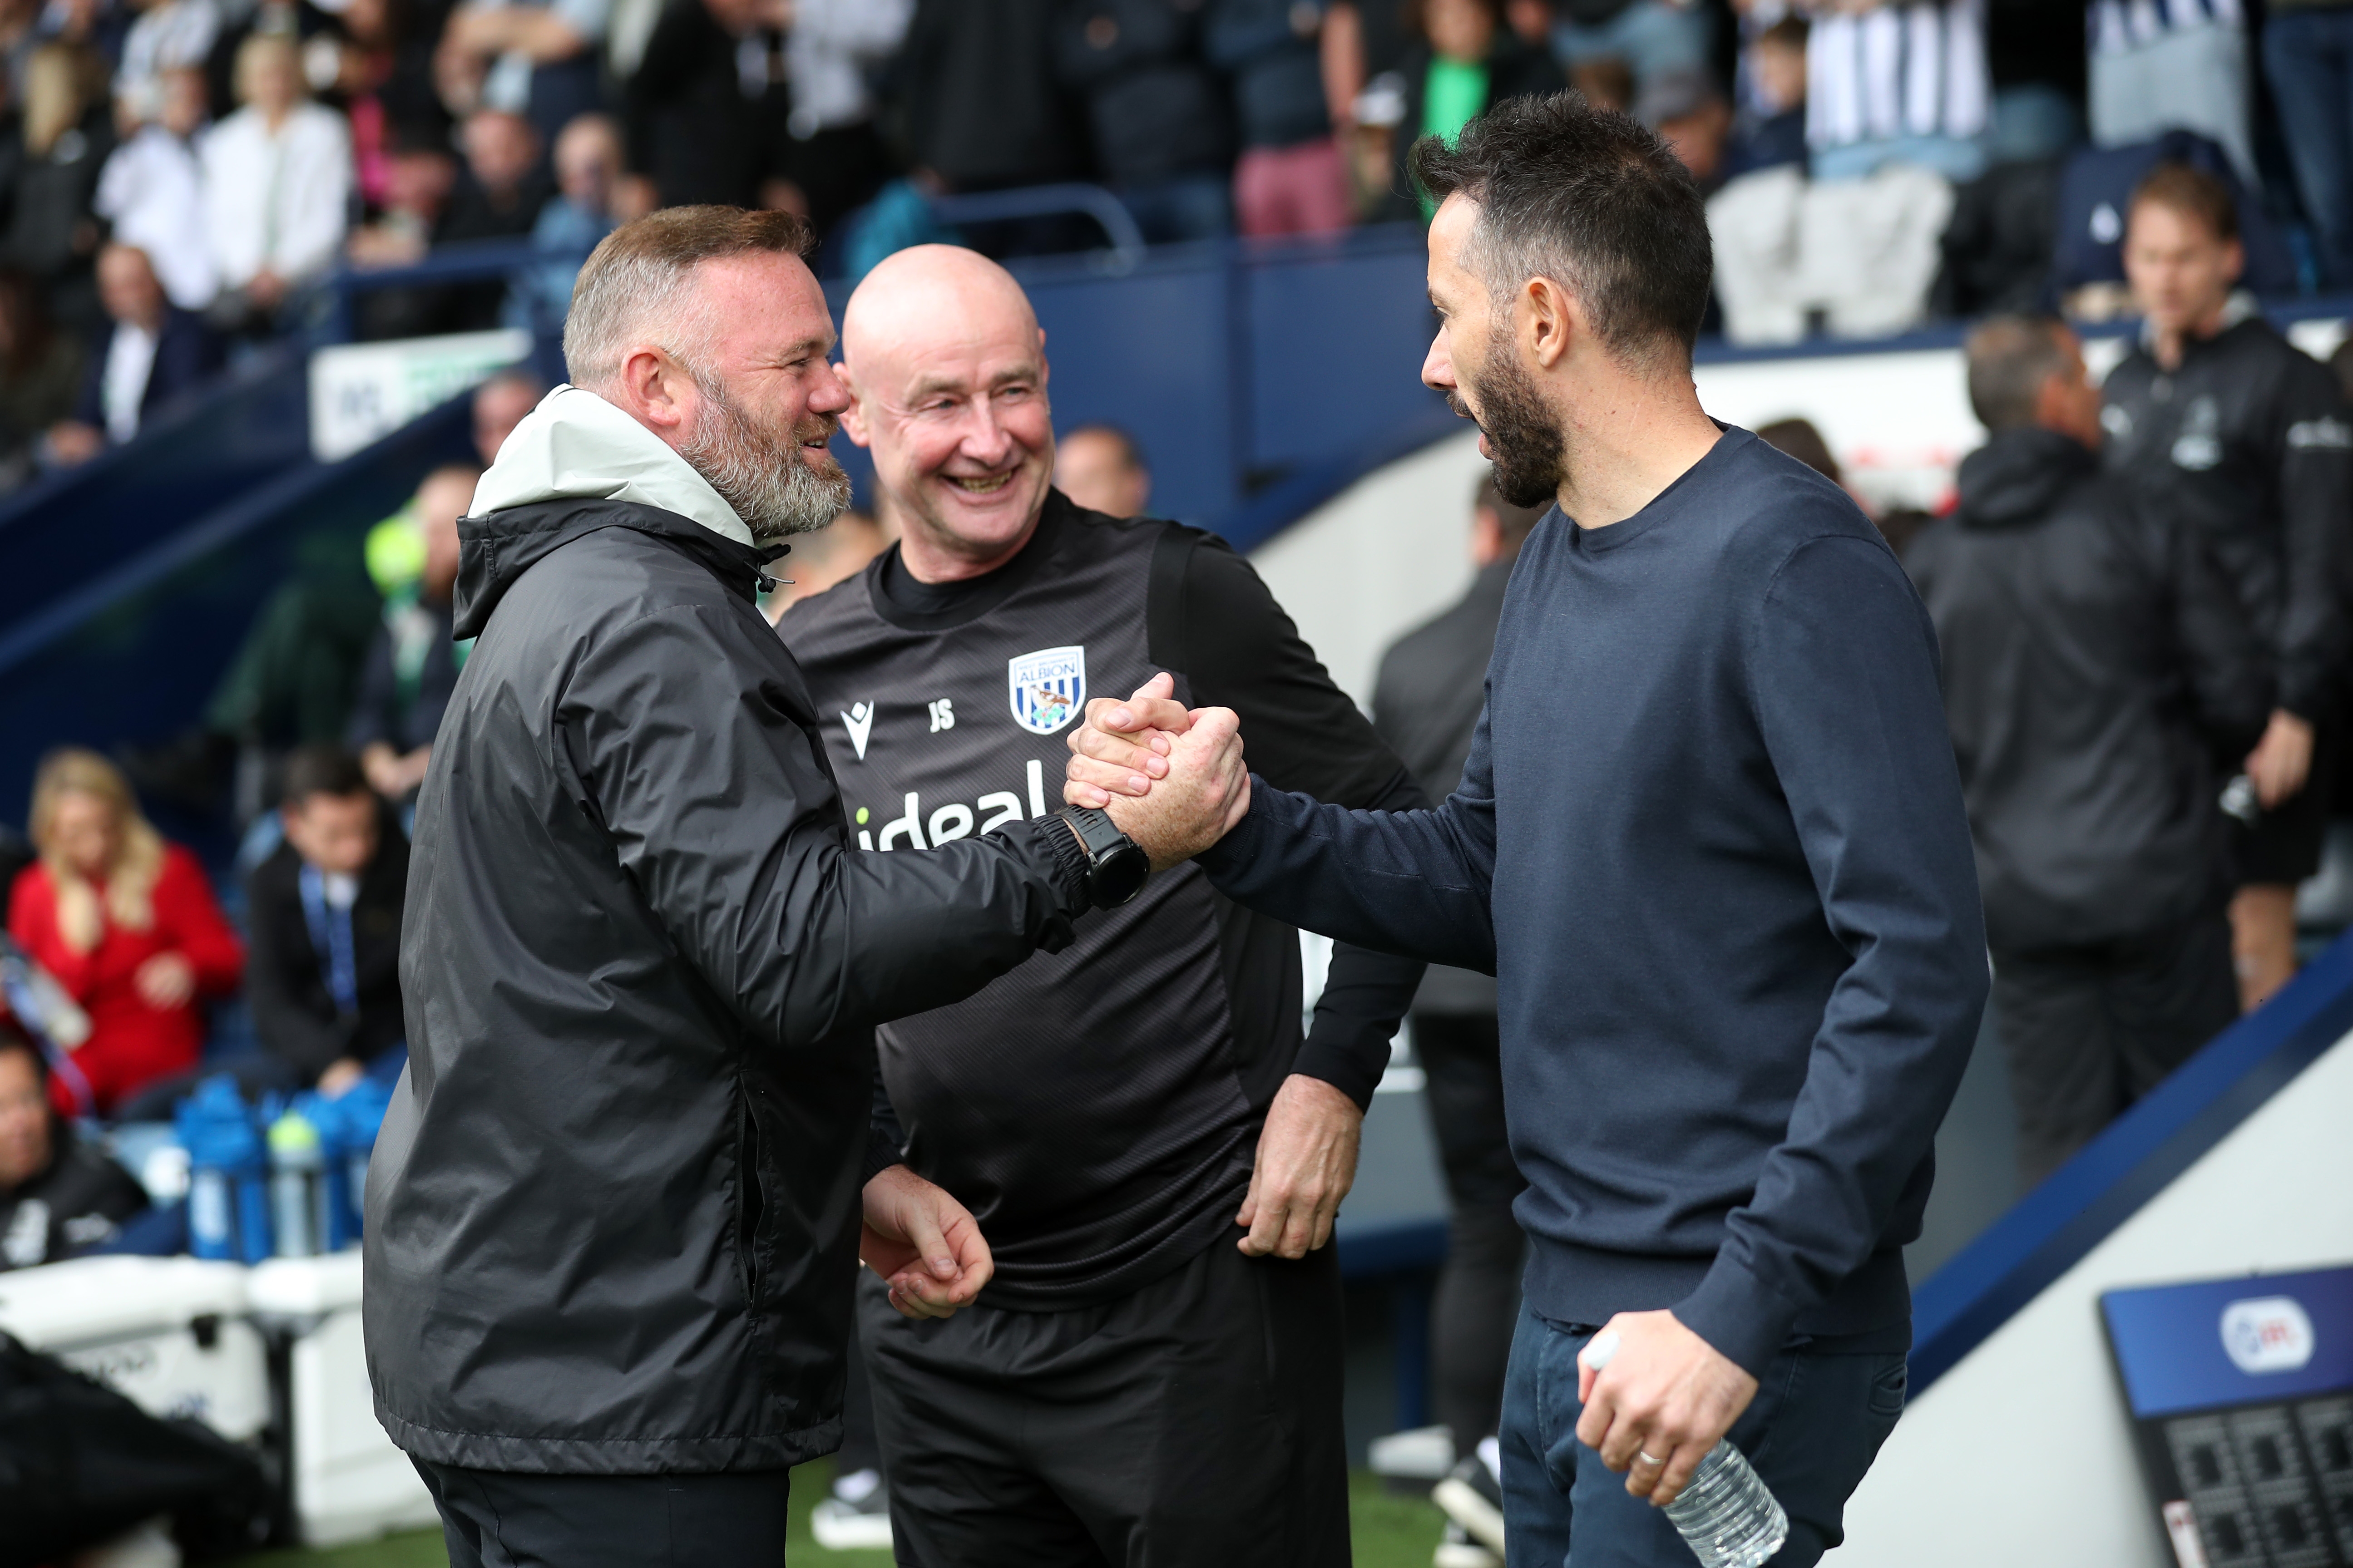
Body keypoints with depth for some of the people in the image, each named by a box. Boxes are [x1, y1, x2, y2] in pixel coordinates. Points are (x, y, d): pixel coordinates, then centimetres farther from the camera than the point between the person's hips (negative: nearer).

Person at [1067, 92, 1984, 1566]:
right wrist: (1234, 823, 2)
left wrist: (1743, 1313, -25)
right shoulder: (1556, 560, 13)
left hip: (1735, 1342, -9)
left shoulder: (1793, 567, -16)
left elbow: (1920, 965, -22)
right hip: (1563, 1314, 9)